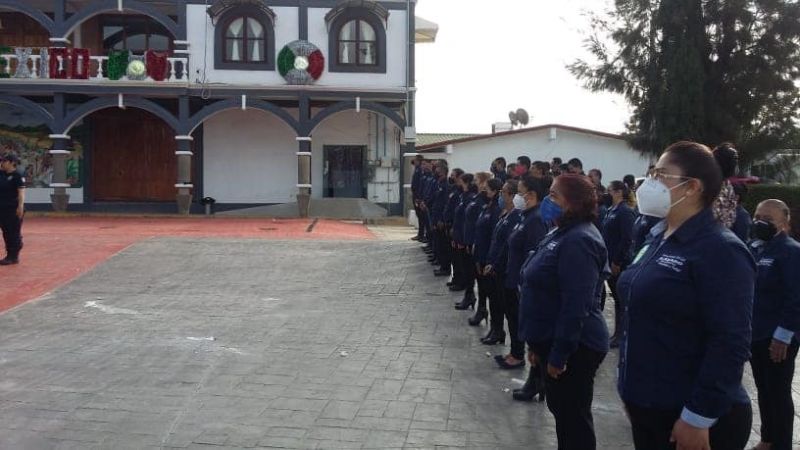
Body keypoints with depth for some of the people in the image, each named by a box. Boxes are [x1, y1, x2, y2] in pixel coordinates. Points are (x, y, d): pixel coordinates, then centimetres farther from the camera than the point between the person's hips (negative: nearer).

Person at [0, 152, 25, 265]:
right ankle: (9, 255, 20)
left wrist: (20, 207, -24)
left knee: (14, 233, -2)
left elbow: (21, 192, -16)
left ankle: (14, 257, 4)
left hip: (13, 209, -8)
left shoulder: (17, 176, -11)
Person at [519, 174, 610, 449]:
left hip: (573, 348, -10)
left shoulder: (579, 241, -22)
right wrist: (539, 344, 20)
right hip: (552, 341, 10)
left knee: (573, 416, 2)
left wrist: (559, 354, -24)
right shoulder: (562, 233, 11)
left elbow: (576, 305, -26)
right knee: (560, 410, 21)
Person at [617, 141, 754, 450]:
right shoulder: (657, 238, 9)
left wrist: (698, 418, -21)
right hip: (646, 406, 8)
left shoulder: (719, 250, -16)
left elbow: (730, 344, -21)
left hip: (687, 418, -8)